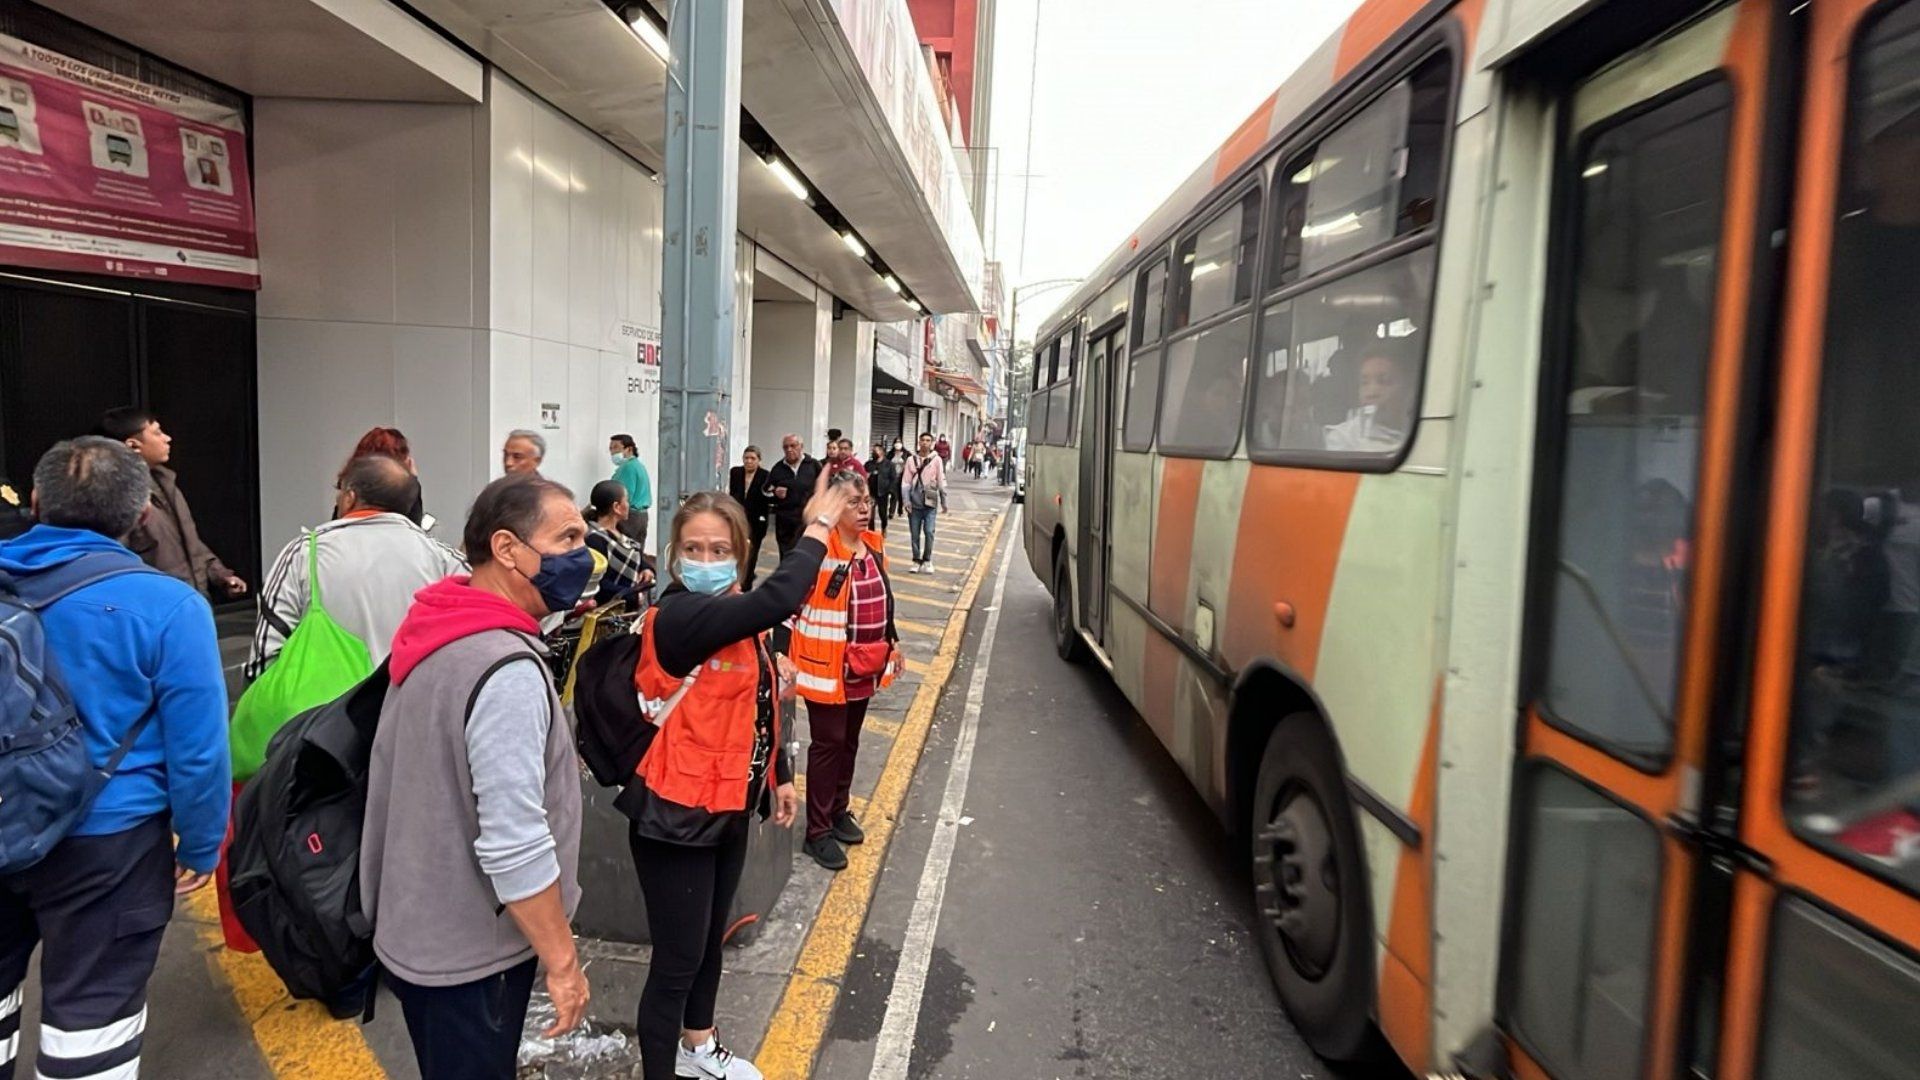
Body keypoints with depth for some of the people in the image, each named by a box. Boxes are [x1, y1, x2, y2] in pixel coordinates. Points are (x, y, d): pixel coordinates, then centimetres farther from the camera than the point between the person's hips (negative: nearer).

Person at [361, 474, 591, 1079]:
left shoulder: (435, 636, 2)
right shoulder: (507, 670, -29)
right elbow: (514, 843, -30)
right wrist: (562, 962, -21)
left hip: (415, 931, 9)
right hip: (469, 953, -9)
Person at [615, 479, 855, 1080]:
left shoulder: (737, 616, 3)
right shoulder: (679, 616, -24)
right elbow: (780, 600, -37)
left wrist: (779, 775, 17)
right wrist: (817, 528, -24)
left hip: (729, 805, 9)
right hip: (676, 812, -9)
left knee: (711, 938, 26)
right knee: (677, 959, 1)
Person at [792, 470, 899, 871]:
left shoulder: (875, 545, 4)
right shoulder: (821, 549, -19)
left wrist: (893, 643, 18)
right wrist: (783, 655, -23)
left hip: (865, 665, 7)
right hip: (826, 665, -7)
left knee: (849, 741, 19)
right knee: (828, 743, 1)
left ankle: (839, 810, 36)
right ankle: (818, 831, 13)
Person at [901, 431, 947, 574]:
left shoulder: (936, 460, 0)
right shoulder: (911, 460, 5)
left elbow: (941, 481, 0)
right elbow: (906, 482, 4)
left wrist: (944, 500, -3)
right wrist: (906, 501, -4)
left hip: (930, 503, -2)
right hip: (914, 503, 2)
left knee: (929, 532, -10)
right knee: (915, 534, 6)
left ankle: (927, 560, 5)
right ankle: (917, 561, 17)